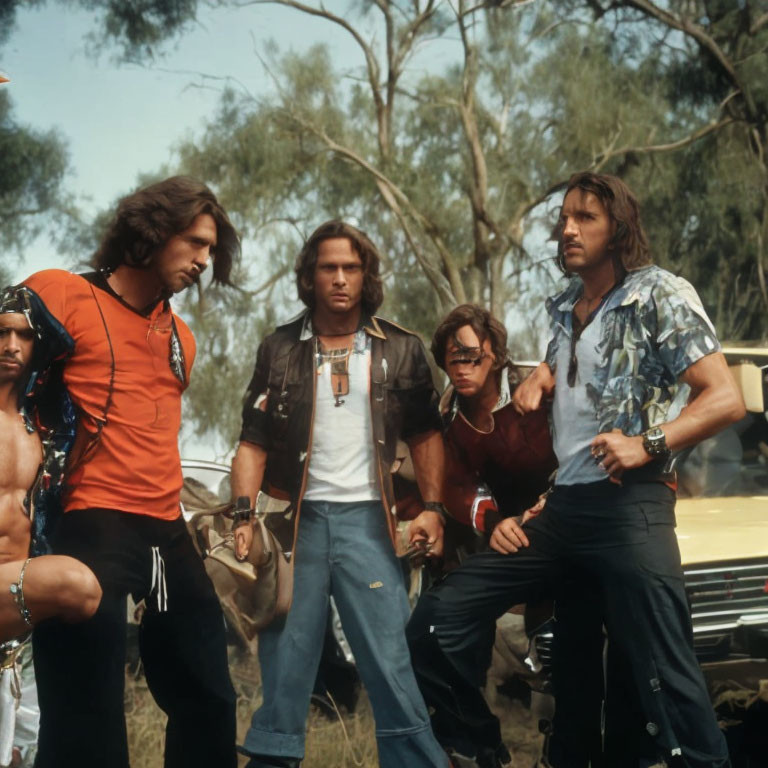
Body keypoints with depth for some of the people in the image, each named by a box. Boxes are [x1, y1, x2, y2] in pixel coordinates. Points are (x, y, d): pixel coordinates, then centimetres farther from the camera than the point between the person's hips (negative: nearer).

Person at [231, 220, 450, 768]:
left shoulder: (401, 350, 6)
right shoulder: (279, 350, 6)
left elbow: (426, 435, 11)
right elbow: (254, 442, 3)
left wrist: (433, 507, -2)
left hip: (366, 519, -1)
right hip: (296, 516, 1)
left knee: (389, 658, -4)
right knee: (284, 658, 5)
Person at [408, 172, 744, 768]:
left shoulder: (661, 296, -3)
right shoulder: (565, 305, 17)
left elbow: (725, 399, -10)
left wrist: (648, 443, -22)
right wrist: (537, 380, 16)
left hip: (628, 506, -7)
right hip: (562, 504, 7)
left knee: (664, 675, -12)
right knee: (444, 612, 4)